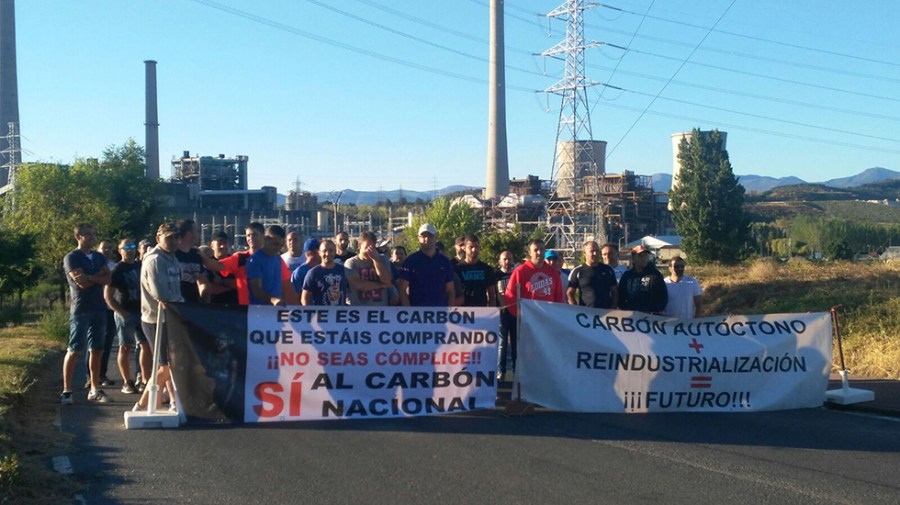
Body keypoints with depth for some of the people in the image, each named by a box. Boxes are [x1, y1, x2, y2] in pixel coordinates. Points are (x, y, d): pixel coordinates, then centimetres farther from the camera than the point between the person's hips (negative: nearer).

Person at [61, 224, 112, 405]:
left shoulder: (99, 257, 14)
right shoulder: (71, 258, -4)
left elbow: (108, 279, 0)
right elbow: (82, 283, -16)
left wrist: (89, 277, -13)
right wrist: (99, 275, -3)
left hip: (99, 308, 6)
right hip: (80, 310, -6)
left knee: (96, 350, 6)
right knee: (74, 350, -6)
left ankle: (95, 390, 12)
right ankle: (66, 391, -3)